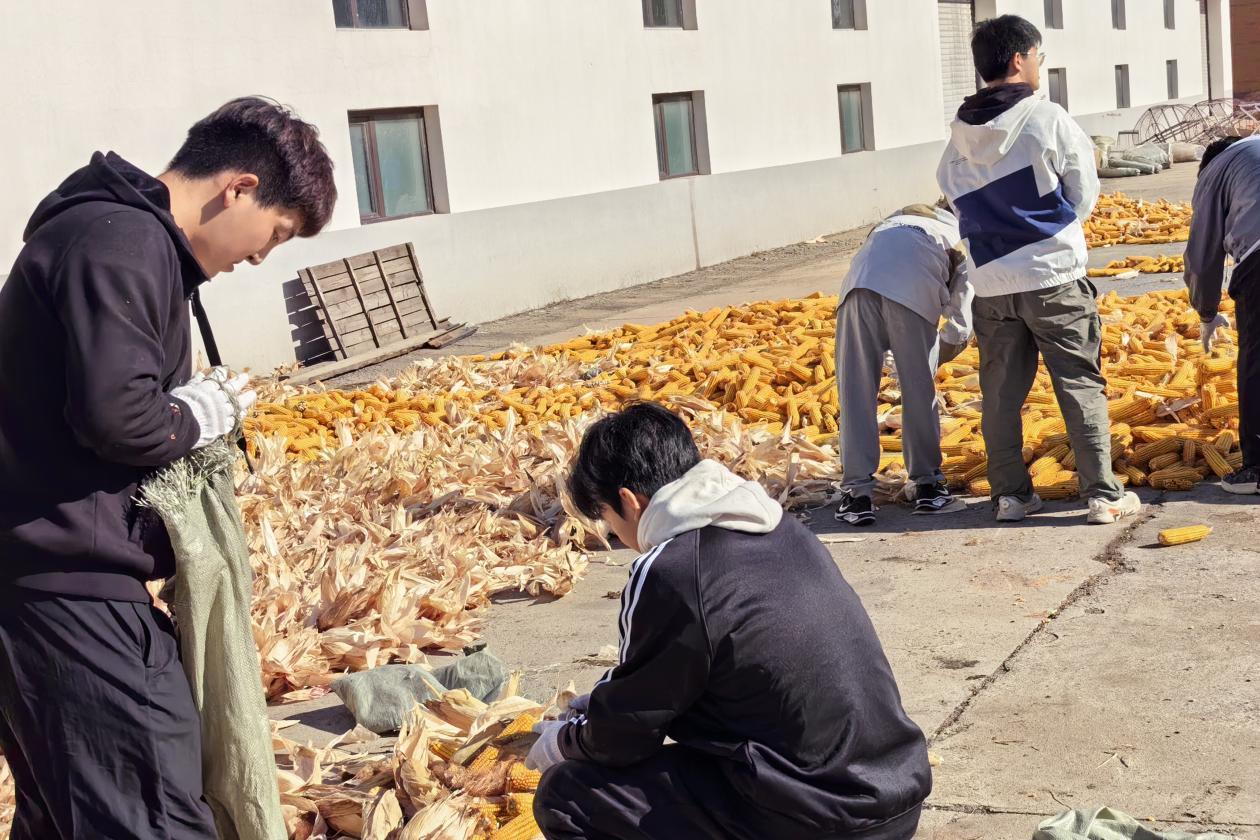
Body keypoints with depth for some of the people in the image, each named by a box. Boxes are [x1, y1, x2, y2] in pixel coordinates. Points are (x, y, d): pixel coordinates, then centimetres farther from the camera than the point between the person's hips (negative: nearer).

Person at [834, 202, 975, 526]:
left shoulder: (900, 217, 42)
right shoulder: (966, 237, 31)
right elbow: (960, 328, 18)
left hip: (862, 276, 3)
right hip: (912, 284, -2)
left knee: (855, 391, 6)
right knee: (919, 388, 11)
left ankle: (857, 493, 5)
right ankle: (927, 486, 21)